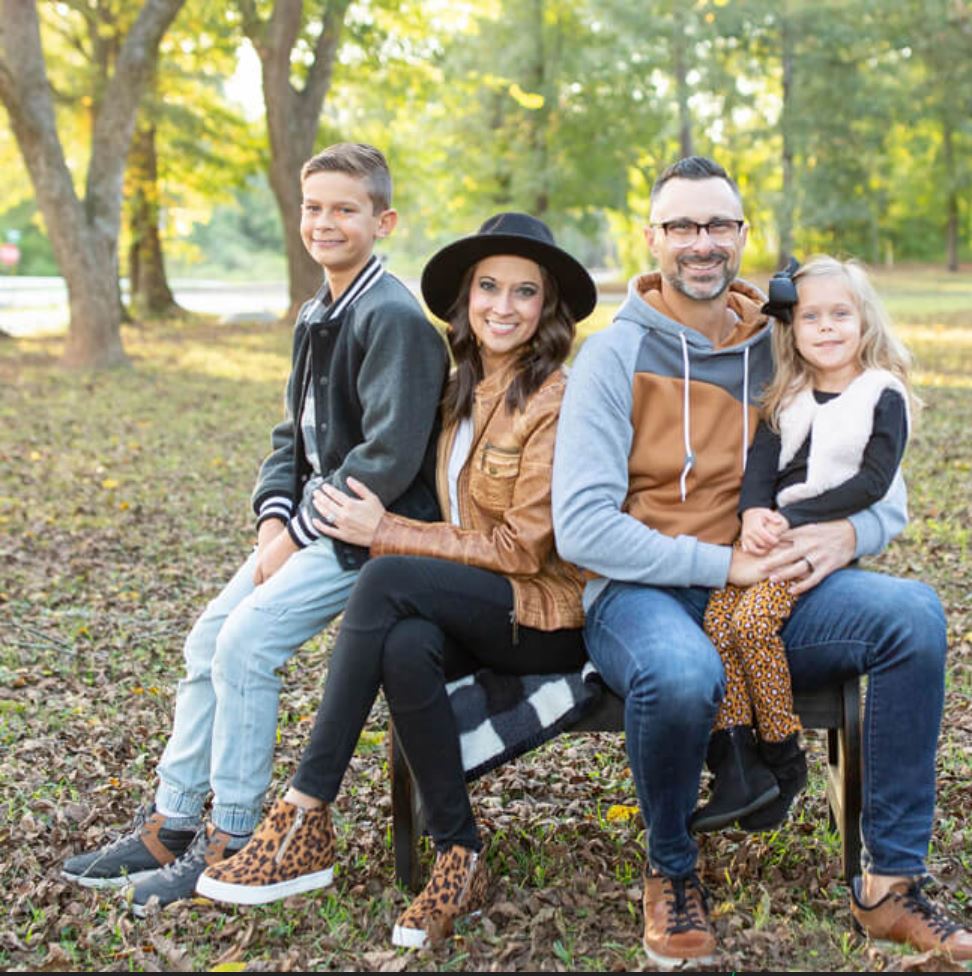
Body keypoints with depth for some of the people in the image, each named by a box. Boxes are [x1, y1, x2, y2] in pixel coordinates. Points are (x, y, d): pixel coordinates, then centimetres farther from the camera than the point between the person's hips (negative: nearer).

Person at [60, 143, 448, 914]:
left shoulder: (395, 319, -17)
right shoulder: (316, 316, 13)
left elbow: (389, 459, -23)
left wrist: (301, 530, -17)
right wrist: (273, 514, 0)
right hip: (308, 523, 9)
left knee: (247, 640, -19)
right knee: (210, 637, 4)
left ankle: (231, 840, -5)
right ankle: (171, 822, 14)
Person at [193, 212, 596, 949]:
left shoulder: (553, 401, -11)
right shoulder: (464, 390, 12)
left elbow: (523, 548, -14)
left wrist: (386, 534, -14)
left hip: (548, 615, -6)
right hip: (476, 610, 6)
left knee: (388, 579, -30)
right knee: (406, 648, -31)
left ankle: (306, 827, -25)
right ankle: (460, 861, -19)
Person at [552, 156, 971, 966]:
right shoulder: (616, 354, -4)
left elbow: (886, 492, 12)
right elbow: (580, 528, -14)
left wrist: (848, 532, -13)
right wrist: (723, 563, -20)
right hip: (641, 596, -4)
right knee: (683, 674, -38)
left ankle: (891, 884, -8)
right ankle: (671, 874, -5)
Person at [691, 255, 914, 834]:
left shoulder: (884, 398, 2)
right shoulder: (788, 399, 18)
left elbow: (873, 482, -8)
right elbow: (761, 459, 5)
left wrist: (790, 519, -15)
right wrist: (755, 514, -17)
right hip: (774, 531, 5)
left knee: (752, 618, -26)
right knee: (717, 616, -20)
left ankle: (783, 760, -9)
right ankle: (737, 765, -21)